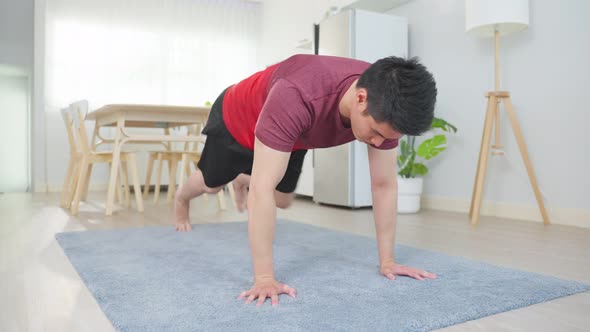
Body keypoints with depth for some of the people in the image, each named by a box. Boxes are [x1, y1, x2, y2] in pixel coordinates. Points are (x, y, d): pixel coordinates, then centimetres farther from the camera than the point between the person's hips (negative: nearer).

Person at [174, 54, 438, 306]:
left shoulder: (384, 106, -32)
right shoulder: (296, 98, -50)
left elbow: (384, 185, -22)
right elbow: (263, 188, -49)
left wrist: (387, 261, -19)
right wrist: (264, 278, -47)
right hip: (238, 119, -4)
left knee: (283, 200, 23)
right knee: (211, 184, 23)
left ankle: (243, 182, 58)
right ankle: (181, 199, 61)